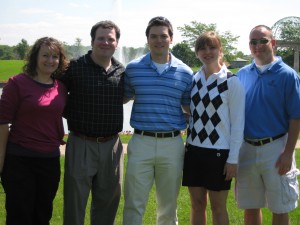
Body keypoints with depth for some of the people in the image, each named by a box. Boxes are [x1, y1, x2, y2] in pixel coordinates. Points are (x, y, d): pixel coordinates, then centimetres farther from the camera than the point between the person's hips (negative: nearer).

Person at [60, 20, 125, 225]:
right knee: (75, 201, 5)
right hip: (81, 144, -3)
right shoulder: (75, 67, -6)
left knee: (109, 199, 14)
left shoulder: (122, 71, 5)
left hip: (111, 145, 4)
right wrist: (72, 116, -2)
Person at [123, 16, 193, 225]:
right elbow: (121, 99, 13)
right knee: (134, 205, 2)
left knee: (169, 205, 14)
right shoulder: (133, 68, 2)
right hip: (141, 142, -1)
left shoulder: (185, 72, 3)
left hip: (172, 144, 1)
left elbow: (190, 108, 10)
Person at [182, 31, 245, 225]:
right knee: (197, 205, 11)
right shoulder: (194, 79, 7)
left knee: (218, 207, 6)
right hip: (194, 150, 5)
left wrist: (233, 159, -10)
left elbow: (238, 123, -7)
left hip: (219, 151, -4)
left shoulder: (231, 82, -7)